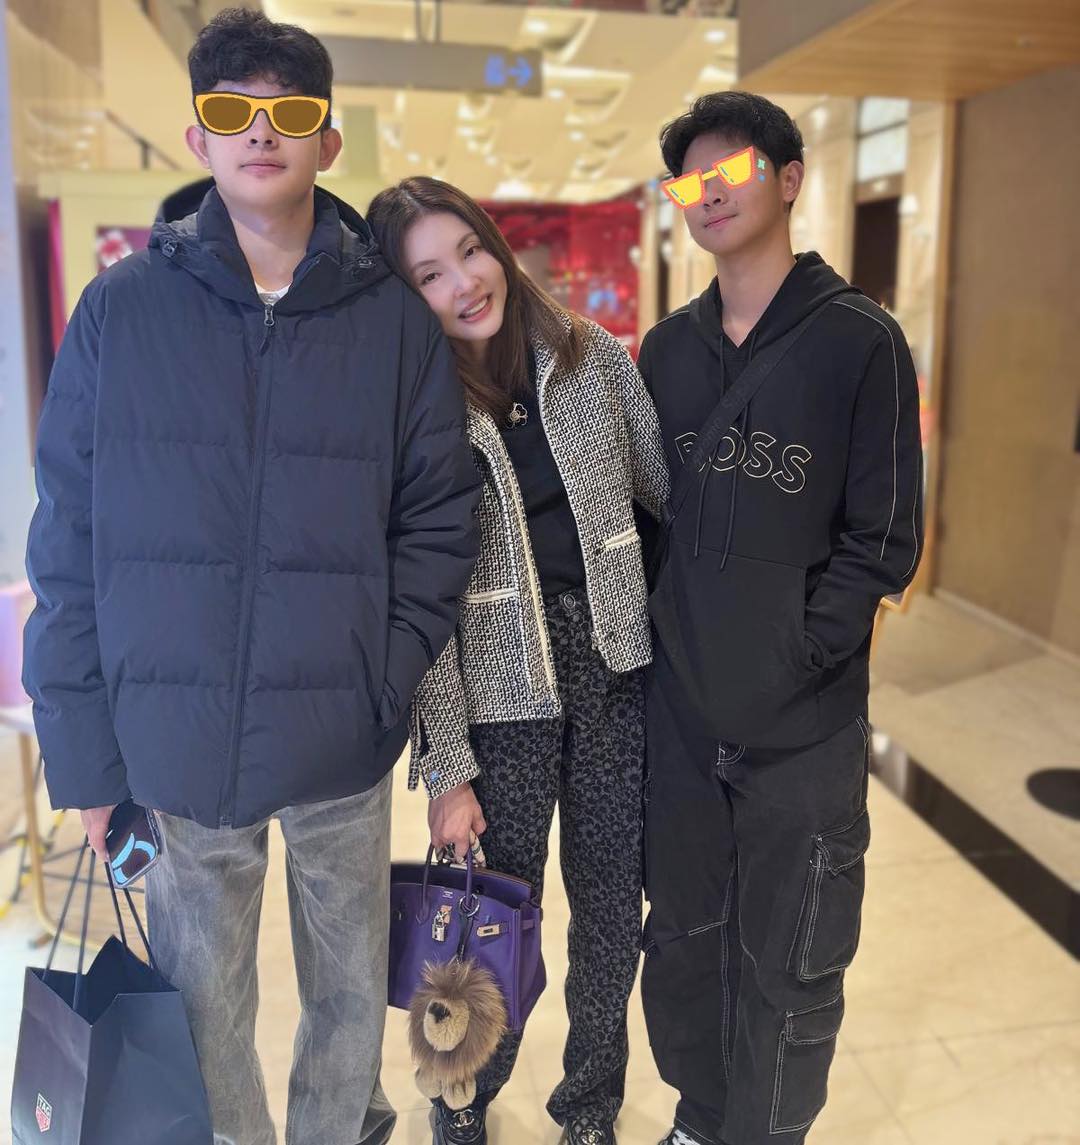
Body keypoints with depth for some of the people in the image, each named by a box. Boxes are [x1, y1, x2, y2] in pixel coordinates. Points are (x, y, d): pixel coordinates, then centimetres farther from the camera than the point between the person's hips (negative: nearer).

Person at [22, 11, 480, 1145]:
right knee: (201, 1007, 15)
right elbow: (67, 541, -1)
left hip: (342, 750, 1)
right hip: (171, 744, 0)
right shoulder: (120, 309, -1)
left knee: (350, 993, 17)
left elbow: (438, 519, 1)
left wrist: (385, 684, -10)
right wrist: (83, 751, -4)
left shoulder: (395, 322, 0)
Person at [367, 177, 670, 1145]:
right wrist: (446, 766, -9)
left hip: (617, 670, 3)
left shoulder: (592, 357, -1)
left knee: (613, 903, 14)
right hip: (501, 694, -3)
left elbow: (668, 489, 8)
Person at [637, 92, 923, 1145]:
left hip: (804, 726, -4)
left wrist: (794, 653, -14)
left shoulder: (859, 340, -6)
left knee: (787, 968, 10)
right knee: (684, 939, 18)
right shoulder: (667, 349, 8)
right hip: (679, 708, 4)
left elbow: (884, 542, -8)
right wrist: (665, 628, 3)